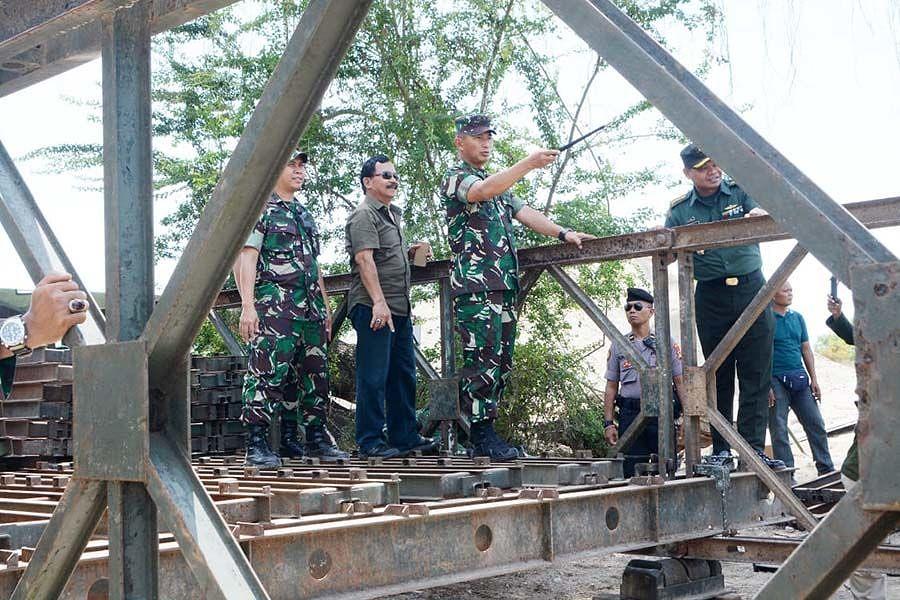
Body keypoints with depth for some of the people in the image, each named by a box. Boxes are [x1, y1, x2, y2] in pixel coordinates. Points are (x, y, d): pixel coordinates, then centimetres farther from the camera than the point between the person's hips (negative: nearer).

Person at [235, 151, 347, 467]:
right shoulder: (259, 208, 0)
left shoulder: (305, 215, 24)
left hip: (310, 308, 8)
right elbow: (245, 258, -9)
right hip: (274, 306, -8)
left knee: (313, 375, 9)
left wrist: (325, 308, 22)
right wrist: (247, 306, -19)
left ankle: (317, 439, 16)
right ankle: (257, 445, -10)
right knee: (269, 372, -12)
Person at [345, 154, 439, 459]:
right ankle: (370, 442, -1)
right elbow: (365, 259, -19)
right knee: (374, 377, -6)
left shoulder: (393, 214, 22)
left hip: (399, 307, 10)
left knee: (404, 374, 12)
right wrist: (378, 302, -28)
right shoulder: (363, 215, -8)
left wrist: (412, 250, 15)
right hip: (372, 307, -10)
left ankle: (405, 437, 20)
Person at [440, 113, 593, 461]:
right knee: (482, 360, -12)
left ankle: (484, 435, 12)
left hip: (505, 287, 9)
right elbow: (483, 192, -22)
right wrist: (529, 163, -32)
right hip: (475, 286, -9)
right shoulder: (455, 178, -1)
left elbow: (525, 213, 19)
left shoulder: (498, 182, 27)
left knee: (502, 362, 7)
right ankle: (483, 435, -8)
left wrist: (563, 233, 4)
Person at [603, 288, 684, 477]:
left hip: (661, 413, -1)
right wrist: (609, 422, 4)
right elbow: (611, 387, 12)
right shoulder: (618, 346, 12)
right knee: (632, 473, 1)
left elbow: (680, 382, 6)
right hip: (630, 414, 1)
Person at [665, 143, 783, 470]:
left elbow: (763, 217, -11)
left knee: (756, 374, -4)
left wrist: (759, 217, -35)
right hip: (711, 297, 1)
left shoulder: (741, 192, 4)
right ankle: (721, 449, 9)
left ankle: (753, 448, -2)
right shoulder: (679, 210, 6)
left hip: (751, 288, 0)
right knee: (719, 376, 4)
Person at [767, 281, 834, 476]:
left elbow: (806, 349, 16)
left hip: (800, 379, 6)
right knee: (779, 430, -1)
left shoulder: (798, 317, 13)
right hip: (776, 380, -6)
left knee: (816, 424, 6)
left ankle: (827, 470, 16)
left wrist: (814, 379, 10)